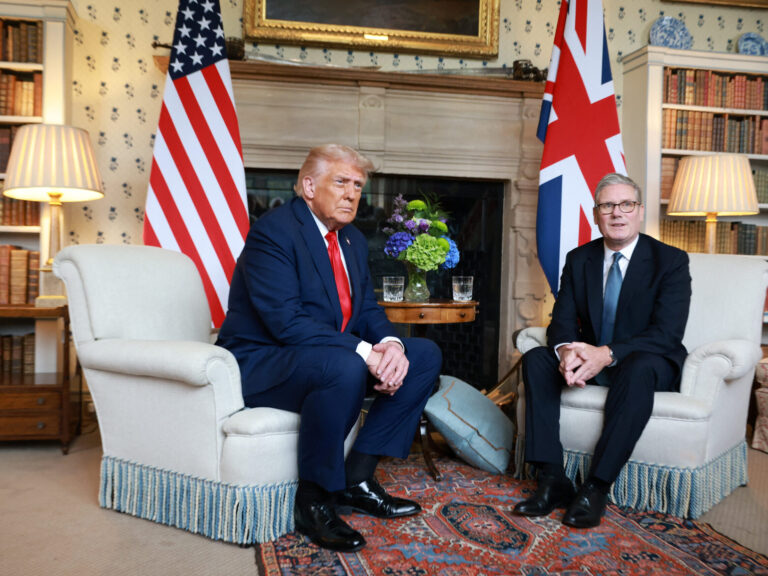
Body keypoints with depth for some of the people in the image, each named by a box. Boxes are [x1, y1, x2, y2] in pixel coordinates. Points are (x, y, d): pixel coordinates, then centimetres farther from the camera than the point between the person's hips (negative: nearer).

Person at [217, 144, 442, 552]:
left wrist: (391, 345, -15)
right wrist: (364, 353, -30)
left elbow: (367, 309, 8)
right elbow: (286, 321, -26)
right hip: (262, 363, -9)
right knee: (345, 367, -38)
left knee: (426, 356, 0)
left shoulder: (353, 240, 11)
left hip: (337, 358, 9)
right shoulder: (273, 231, -16)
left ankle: (357, 477, -1)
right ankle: (313, 500, -16)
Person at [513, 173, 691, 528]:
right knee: (535, 359, -21)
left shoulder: (670, 261, -7)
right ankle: (552, 481, -25)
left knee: (638, 369, -38)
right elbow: (562, 321, -2)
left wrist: (608, 354, -34)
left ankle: (596, 488, -33)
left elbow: (667, 333, -18)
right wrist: (565, 351, -28)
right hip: (589, 359, 4)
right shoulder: (578, 260, 5)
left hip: (648, 363, -4)